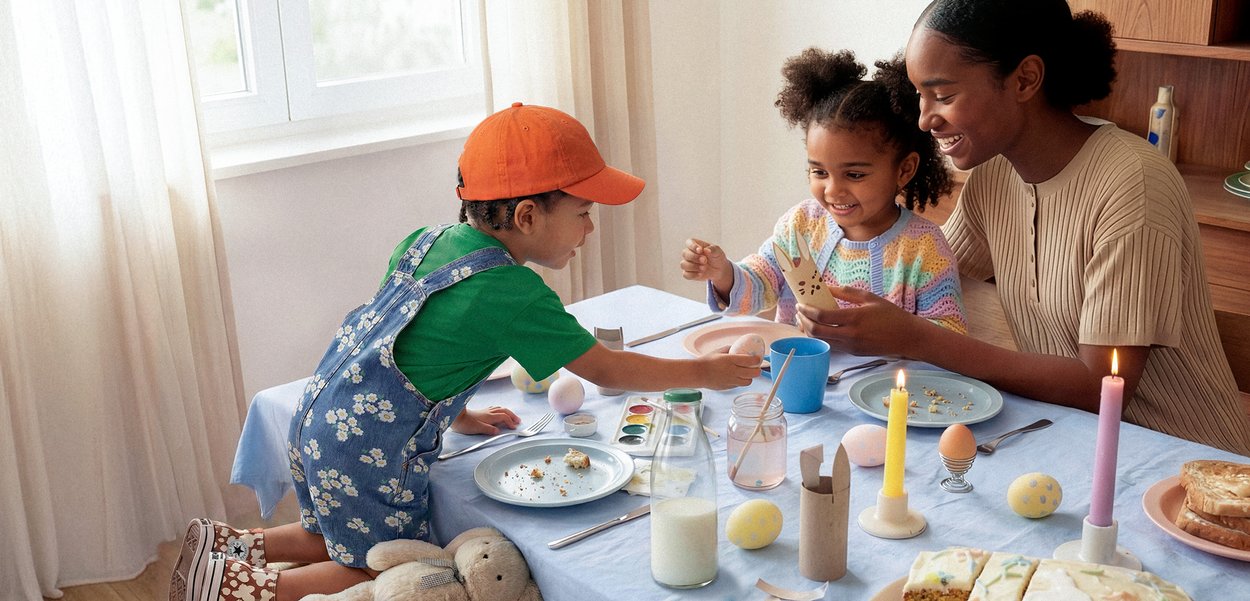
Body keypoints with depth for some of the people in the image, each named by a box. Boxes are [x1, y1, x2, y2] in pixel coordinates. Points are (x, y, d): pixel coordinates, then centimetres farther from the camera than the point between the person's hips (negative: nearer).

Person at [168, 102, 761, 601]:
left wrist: (456, 413, 20)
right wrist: (706, 372, -3)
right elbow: (606, 370, -13)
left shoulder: (429, 239, 2)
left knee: (338, 536, 29)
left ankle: (230, 546, 25)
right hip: (367, 451, -9)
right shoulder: (512, 293, -21)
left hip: (317, 418, 9)